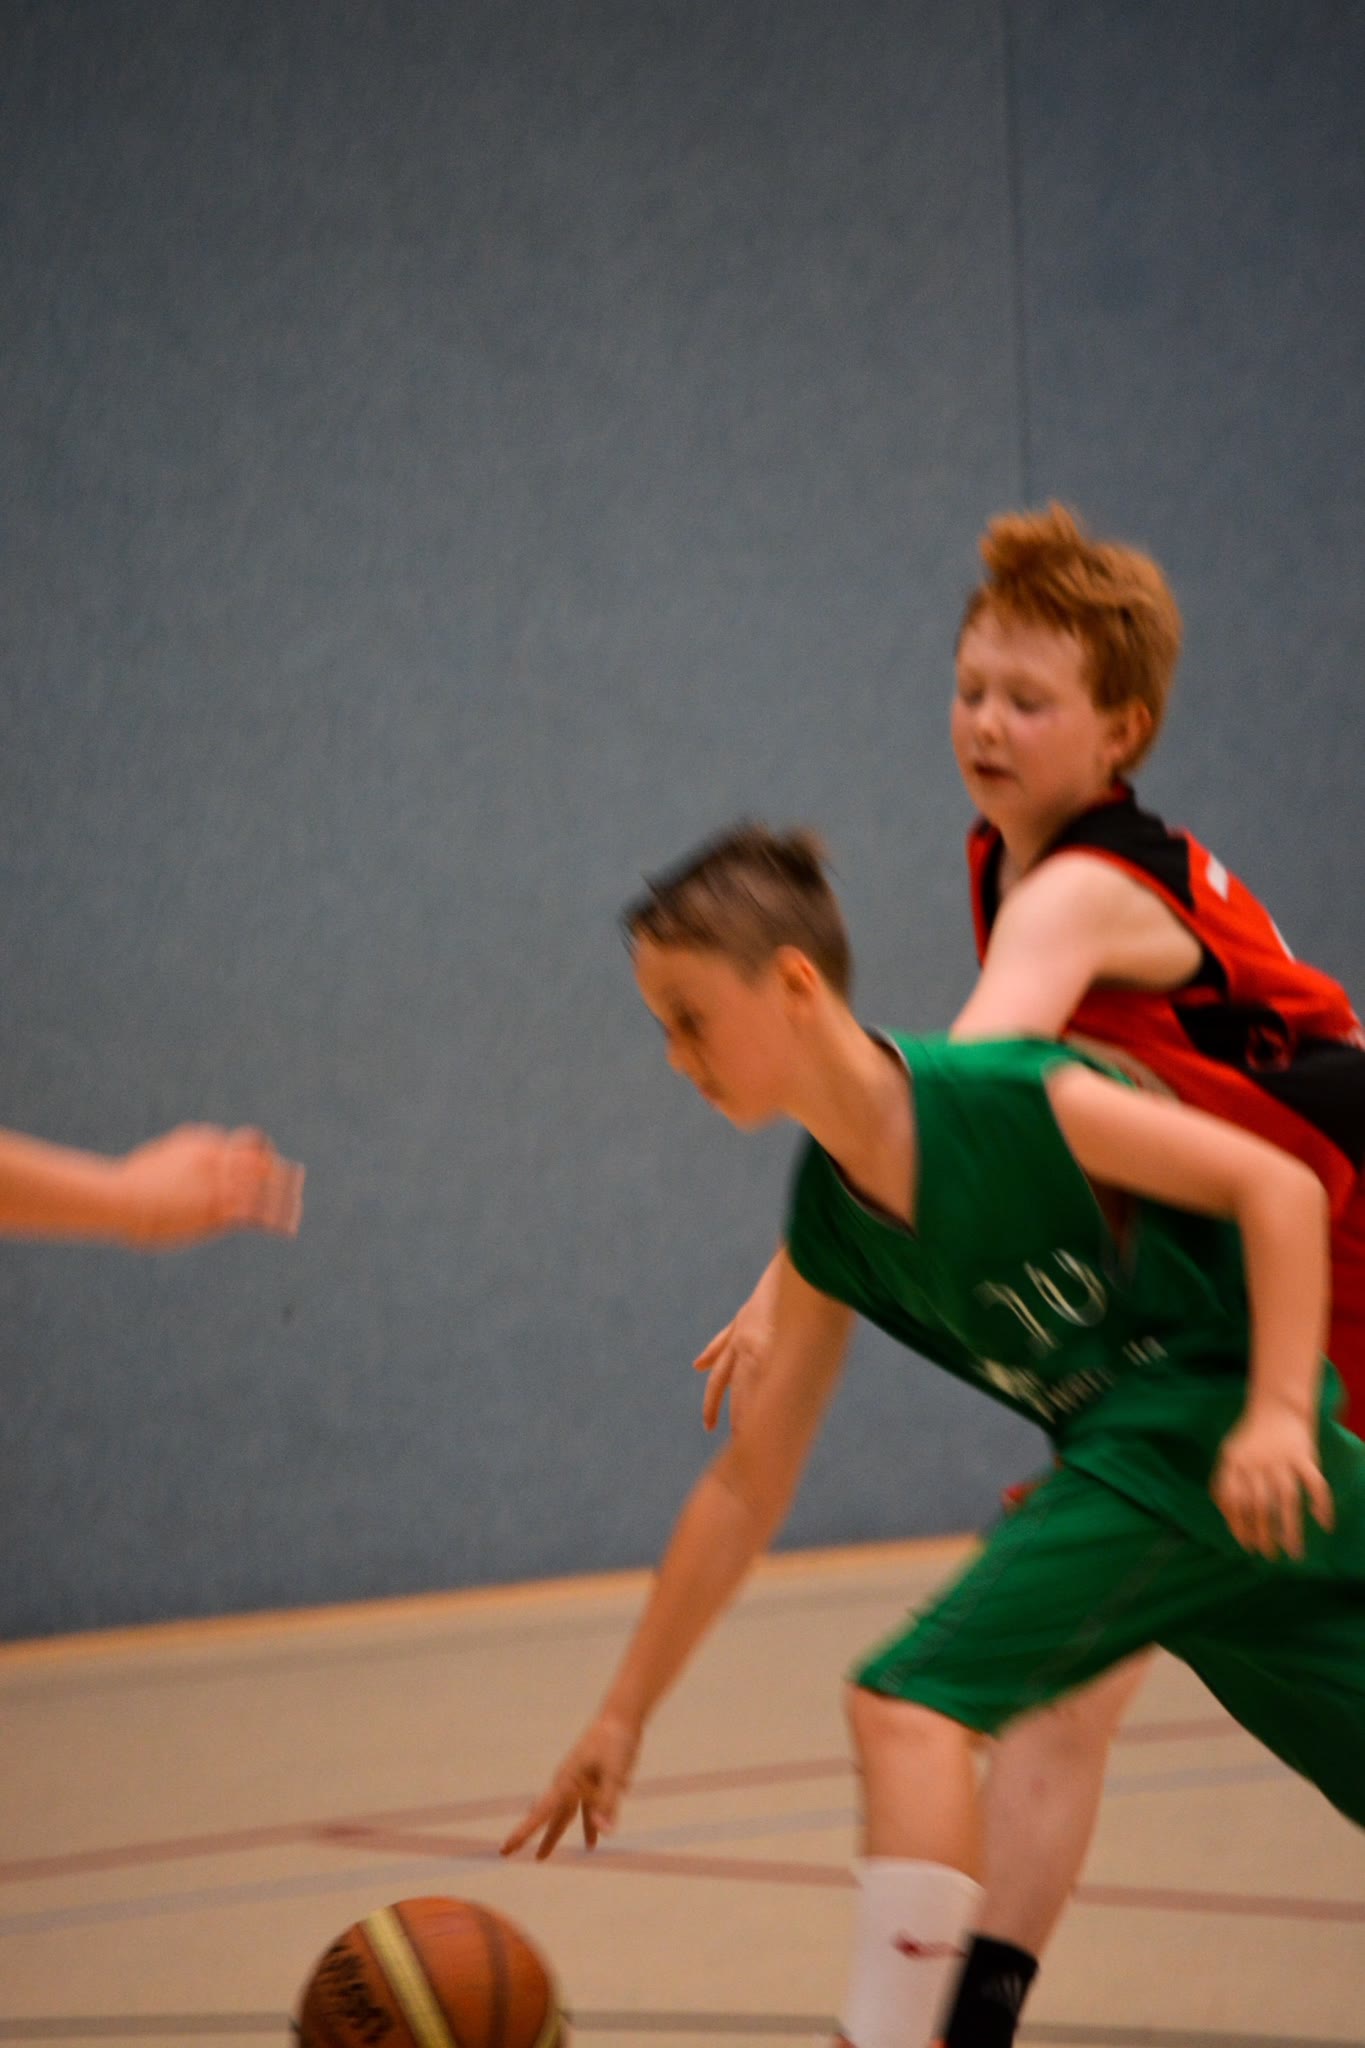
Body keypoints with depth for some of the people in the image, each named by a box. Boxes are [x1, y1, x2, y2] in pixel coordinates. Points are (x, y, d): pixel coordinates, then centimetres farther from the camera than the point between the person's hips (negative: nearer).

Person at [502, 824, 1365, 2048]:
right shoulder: (830, 1233, 5)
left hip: (1216, 1432, -8)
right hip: (1129, 1460, 8)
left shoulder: (1007, 1097, -17)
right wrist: (623, 1715, 11)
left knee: (913, 1700, -17)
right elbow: (746, 1488, 11)